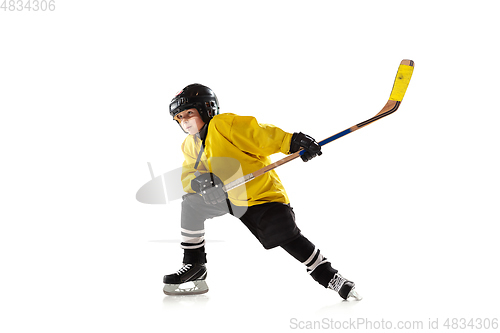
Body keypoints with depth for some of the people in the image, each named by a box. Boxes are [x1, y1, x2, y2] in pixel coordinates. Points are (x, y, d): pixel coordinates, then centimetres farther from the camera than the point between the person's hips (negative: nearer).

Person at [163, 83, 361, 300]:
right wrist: (200, 182, -24)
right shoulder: (190, 146, 7)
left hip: (260, 190, -7)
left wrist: (290, 141, -41)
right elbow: (188, 178, 0)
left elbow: (259, 134, -27)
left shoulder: (223, 124, -18)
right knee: (191, 204, -5)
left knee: (289, 238, -20)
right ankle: (194, 265, 8)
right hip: (228, 197, 7)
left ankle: (330, 277, -7)